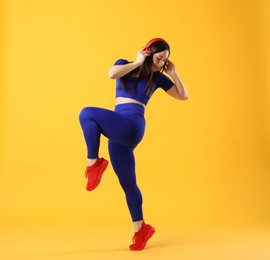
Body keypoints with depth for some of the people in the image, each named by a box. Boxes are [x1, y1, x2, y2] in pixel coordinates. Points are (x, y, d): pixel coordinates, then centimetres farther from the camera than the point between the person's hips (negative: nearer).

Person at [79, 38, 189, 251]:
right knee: (127, 182, 6)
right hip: (118, 128, 4)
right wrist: (137, 62, -4)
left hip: (132, 127, -4)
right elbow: (112, 74, -10)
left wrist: (173, 73, 7)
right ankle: (140, 228, 18)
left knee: (87, 113, -25)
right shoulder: (126, 65, 13)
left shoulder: (158, 77, 11)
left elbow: (184, 96, 14)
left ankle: (93, 163, -11)